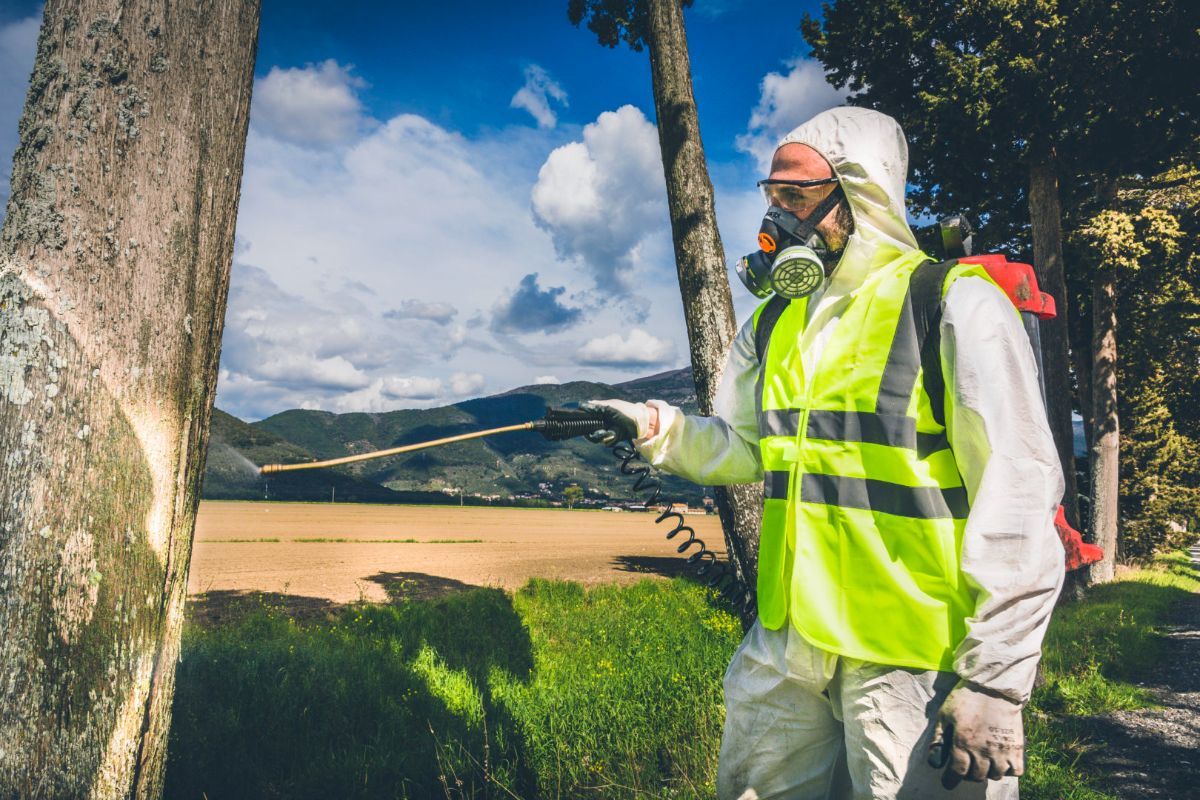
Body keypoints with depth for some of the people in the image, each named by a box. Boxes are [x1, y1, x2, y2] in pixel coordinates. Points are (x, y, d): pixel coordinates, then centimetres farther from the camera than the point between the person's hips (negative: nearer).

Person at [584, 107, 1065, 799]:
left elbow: (1018, 500, -15)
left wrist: (995, 683, -18)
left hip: (912, 661, -6)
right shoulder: (775, 322, 9)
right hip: (786, 643, 7)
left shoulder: (956, 307, -12)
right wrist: (658, 428, -7)